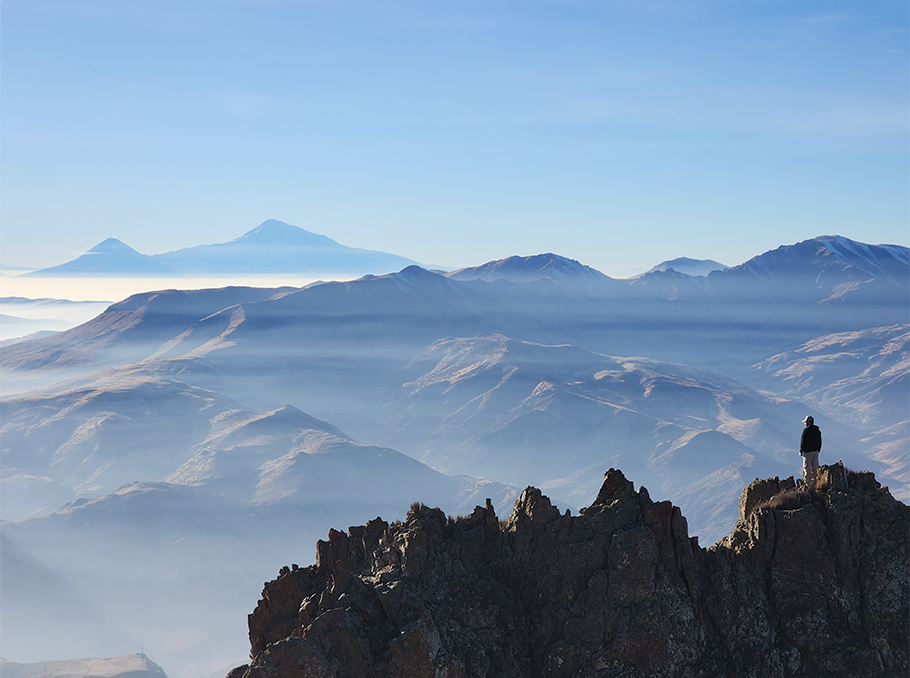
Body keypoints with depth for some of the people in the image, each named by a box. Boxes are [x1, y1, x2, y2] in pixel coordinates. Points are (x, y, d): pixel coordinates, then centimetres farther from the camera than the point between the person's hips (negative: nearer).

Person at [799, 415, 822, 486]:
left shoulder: (806, 430, -14)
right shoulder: (817, 430, 9)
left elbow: (803, 441, -13)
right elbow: (820, 442, 15)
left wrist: (801, 451, -5)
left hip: (808, 452, -7)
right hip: (815, 452, 7)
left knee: (807, 468, -4)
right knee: (815, 468, 12)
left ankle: (807, 483, -6)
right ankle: (814, 482, 17)